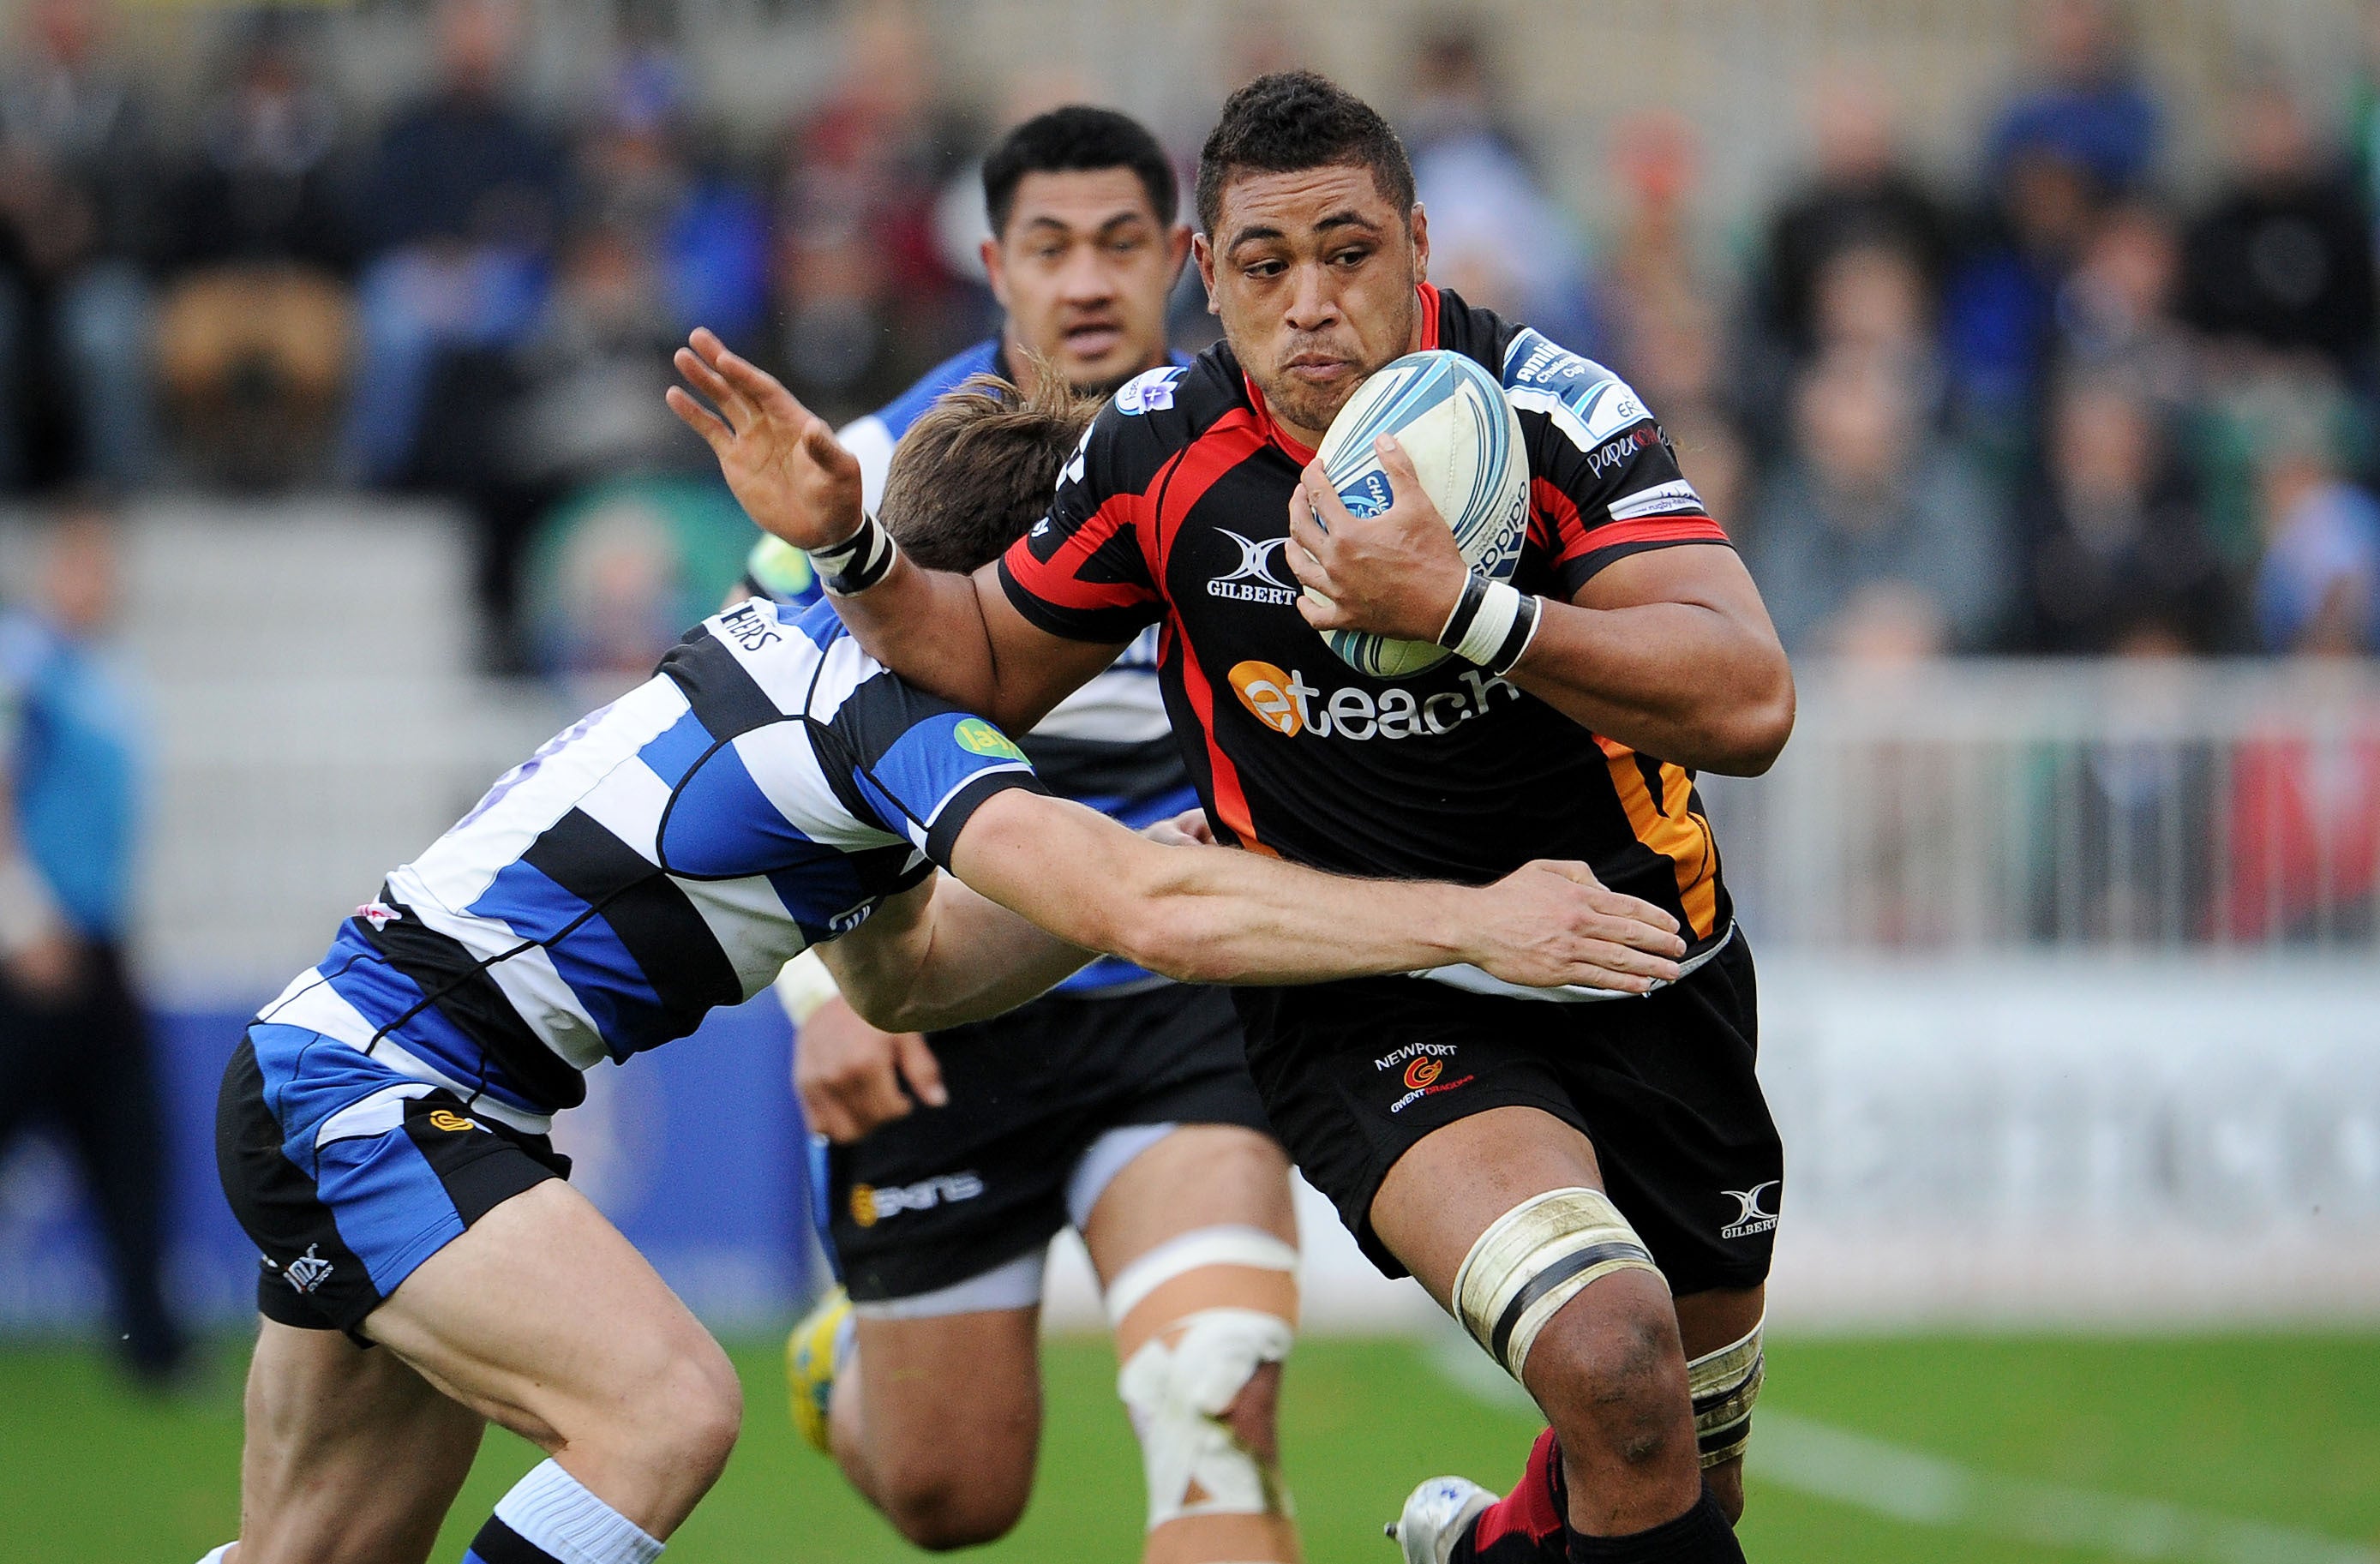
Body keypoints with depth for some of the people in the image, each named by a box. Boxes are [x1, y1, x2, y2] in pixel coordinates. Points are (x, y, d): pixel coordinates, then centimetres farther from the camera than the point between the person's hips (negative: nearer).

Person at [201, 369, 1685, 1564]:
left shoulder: (825, 658, 10)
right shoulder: (894, 709, -20)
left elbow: (899, 977, 20)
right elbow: (1153, 915, -32)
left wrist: (1159, 869, 8)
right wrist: (1475, 919, -30)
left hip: (327, 1065, 10)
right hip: (364, 1086, -10)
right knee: (666, 1407, -24)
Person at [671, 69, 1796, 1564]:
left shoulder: (1552, 412, -17)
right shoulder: (1159, 449, -8)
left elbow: (1748, 701, -29)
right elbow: (991, 662, 12)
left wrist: (1457, 609, -40)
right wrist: (846, 543, -7)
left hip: (1646, 978, 1)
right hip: (1377, 1015, -1)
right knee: (1611, 1357, -29)